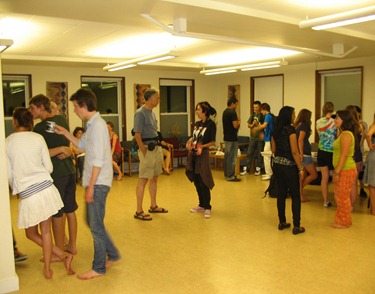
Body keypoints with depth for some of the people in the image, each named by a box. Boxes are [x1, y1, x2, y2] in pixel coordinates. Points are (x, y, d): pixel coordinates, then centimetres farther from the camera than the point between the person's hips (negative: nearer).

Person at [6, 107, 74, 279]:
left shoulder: (7, 143, -1)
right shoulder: (38, 138, 3)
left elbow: (9, 174, 5)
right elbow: (49, 167, 6)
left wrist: (15, 189, 24)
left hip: (27, 193, -2)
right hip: (46, 187, 3)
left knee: (31, 233, 17)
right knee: (45, 231, 14)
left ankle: (63, 256, 9)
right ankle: (47, 269, 18)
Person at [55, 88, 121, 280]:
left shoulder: (97, 125, -18)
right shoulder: (92, 124, 12)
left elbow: (98, 160, -21)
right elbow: (83, 145, 26)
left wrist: (91, 187, -20)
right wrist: (66, 134, 14)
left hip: (98, 183, -10)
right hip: (94, 182, 10)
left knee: (96, 226, 1)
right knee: (93, 222, 18)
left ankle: (99, 268, 16)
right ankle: (112, 255, 31)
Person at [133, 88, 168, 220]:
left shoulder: (151, 112, 14)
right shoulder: (140, 113, -13)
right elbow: (137, 135, -17)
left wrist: (159, 148, 12)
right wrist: (145, 153, -17)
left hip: (156, 148, 9)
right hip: (147, 149, -9)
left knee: (154, 178, 16)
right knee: (143, 179, -5)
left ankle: (153, 206, 29)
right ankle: (139, 211, 1)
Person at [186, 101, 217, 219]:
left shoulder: (211, 124, -9)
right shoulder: (197, 123, 11)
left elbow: (212, 142, -9)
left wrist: (202, 146, -23)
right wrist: (190, 141, 1)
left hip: (202, 154, -7)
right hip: (193, 154, 7)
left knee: (203, 182, -3)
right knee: (196, 181, 13)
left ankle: (207, 207, 9)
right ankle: (201, 205, 27)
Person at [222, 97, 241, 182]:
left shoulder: (225, 112, 12)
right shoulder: (232, 112, -16)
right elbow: (235, 126, -20)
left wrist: (237, 122, 15)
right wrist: (239, 122, -1)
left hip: (226, 137, 9)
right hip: (232, 138, -9)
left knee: (226, 156, 14)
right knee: (232, 158, -4)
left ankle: (226, 174, 22)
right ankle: (230, 176, -1)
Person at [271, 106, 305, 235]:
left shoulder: (276, 130, 6)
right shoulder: (290, 129, -15)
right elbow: (294, 151, -17)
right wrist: (301, 168, -12)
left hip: (277, 165, 7)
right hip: (289, 166, -7)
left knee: (281, 194, 14)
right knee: (295, 196, 3)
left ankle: (282, 222, 22)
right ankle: (296, 226, 6)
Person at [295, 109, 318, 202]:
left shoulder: (297, 125, 12)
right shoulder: (304, 125, -11)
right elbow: (300, 140, -20)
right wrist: (301, 153, -22)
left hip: (302, 153, 9)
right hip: (305, 154, -9)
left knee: (302, 175, 12)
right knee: (314, 174, 0)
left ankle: (301, 195, 15)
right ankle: (300, 189, 1)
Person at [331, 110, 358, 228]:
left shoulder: (346, 135, -17)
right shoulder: (343, 134, 14)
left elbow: (344, 155, -22)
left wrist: (337, 172, -21)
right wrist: (336, 170, 14)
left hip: (346, 170, -10)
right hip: (342, 170, 10)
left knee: (343, 197, 2)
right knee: (339, 196, 16)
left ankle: (344, 222, 15)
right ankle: (341, 219, 28)